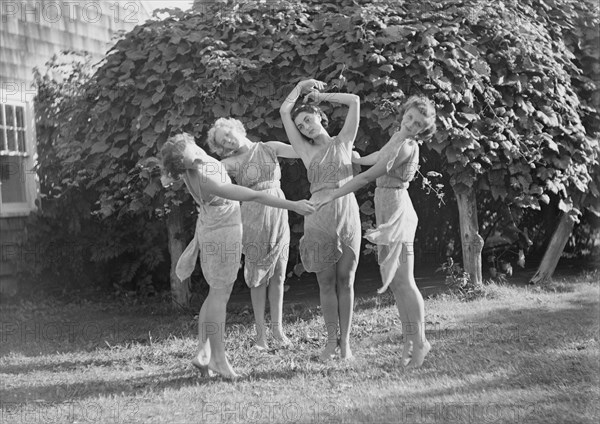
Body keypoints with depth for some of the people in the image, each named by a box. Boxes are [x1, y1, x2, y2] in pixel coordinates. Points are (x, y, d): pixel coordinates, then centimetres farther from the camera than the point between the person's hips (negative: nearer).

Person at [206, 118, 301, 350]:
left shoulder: (269, 148, 5)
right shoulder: (232, 163, 2)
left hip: (278, 215, 1)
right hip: (253, 217, -1)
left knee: (278, 274, 4)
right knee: (258, 275, 1)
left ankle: (277, 327, 13)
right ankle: (260, 331, 8)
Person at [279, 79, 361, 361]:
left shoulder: (343, 142, 11)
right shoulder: (306, 151, 11)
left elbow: (354, 101, 5)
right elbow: (284, 111, 10)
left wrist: (321, 96, 14)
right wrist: (301, 86, 20)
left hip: (348, 215, -1)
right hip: (318, 218, 1)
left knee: (345, 281, 2)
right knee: (326, 282, 3)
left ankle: (345, 341, 5)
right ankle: (331, 341, 10)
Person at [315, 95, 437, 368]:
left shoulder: (405, 147, -18)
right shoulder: (399, 138, 12)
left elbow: (368, 176, -21)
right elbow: (377, 158, 32)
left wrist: (332, 196, -19)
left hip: (395, 210, -10)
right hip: (387, 210, 10)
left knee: (403, 281, -7)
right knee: (393, 280, 9)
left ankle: (419, 342, 0)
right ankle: (411, 339, 13)